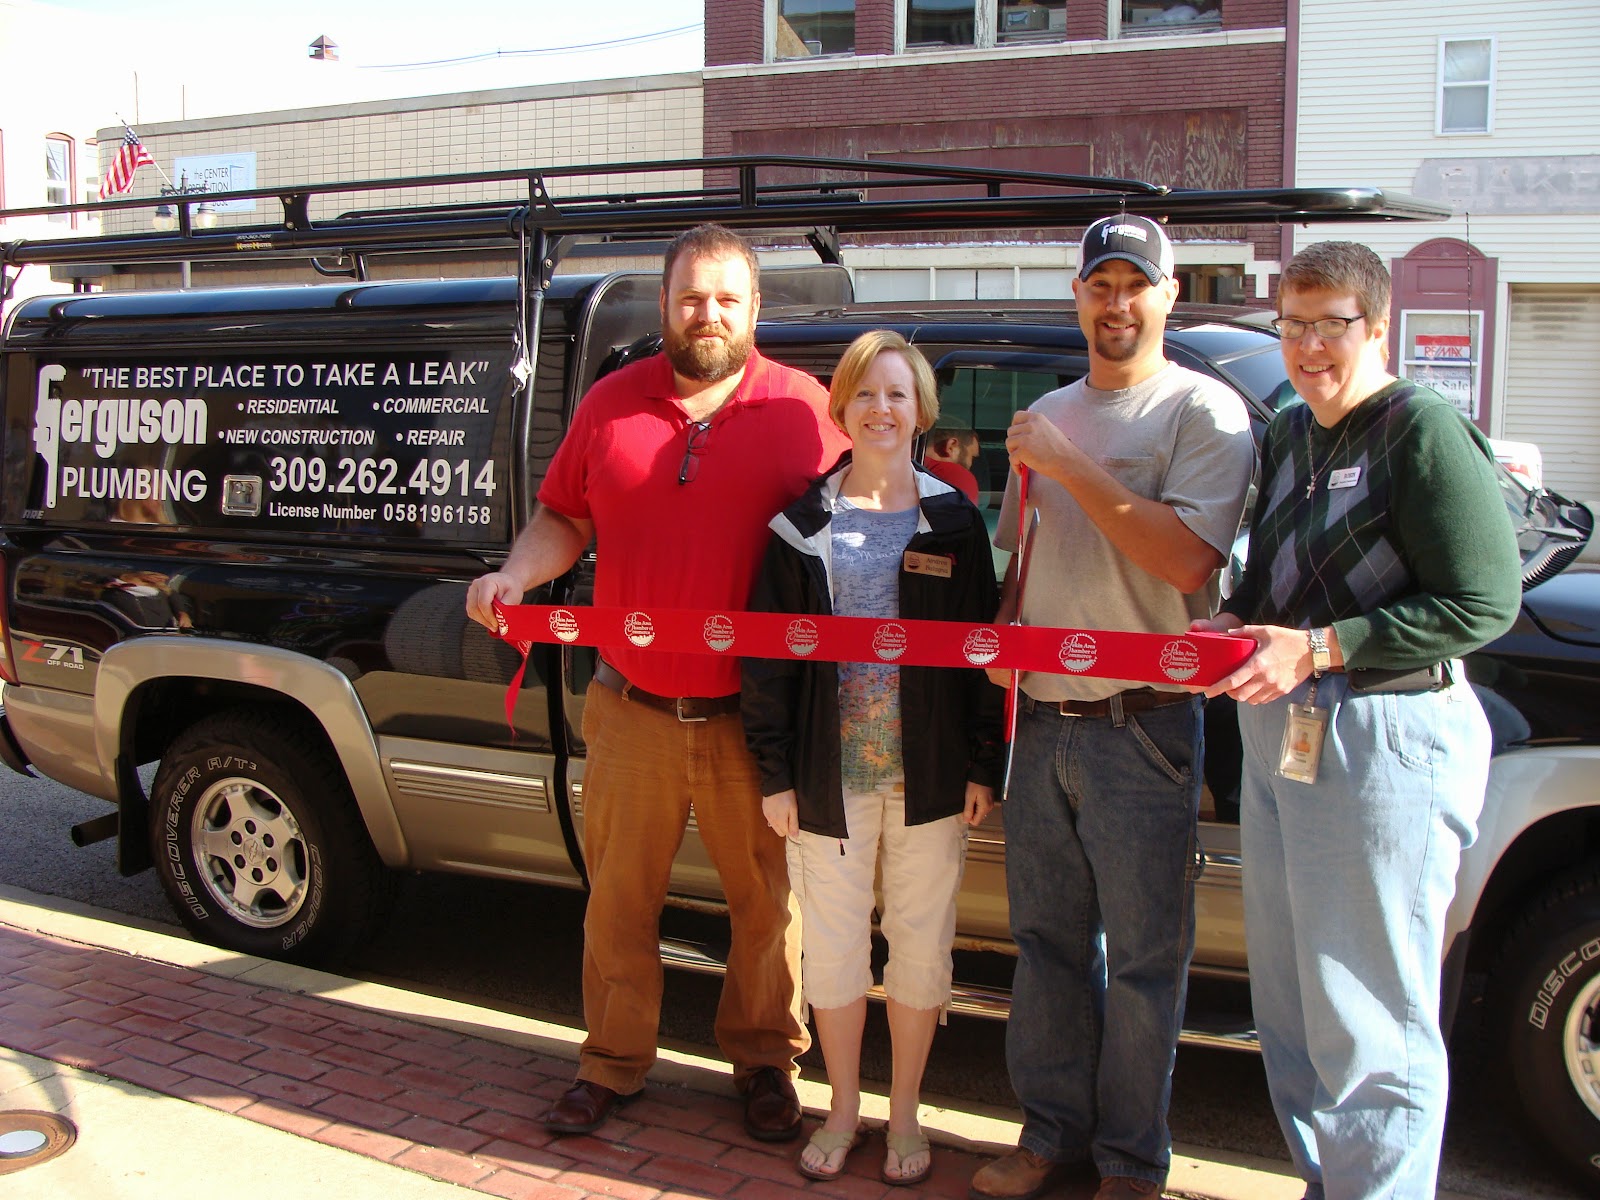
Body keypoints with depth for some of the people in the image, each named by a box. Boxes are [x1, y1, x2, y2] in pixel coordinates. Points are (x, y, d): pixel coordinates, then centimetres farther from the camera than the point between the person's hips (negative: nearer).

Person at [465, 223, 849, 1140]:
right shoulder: (611, 404, 6)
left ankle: (766, 1058, 32)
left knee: (768, 900, 11)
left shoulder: (806, 409, -1)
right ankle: (614, 1063, 32)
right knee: (619, 899, 13)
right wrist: (514, 576, -7)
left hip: (752, 716, -2)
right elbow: (565, 519, 12)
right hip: (633, 710, 2)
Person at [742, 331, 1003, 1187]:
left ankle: (904, 1116, 28)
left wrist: (983, 767, -2)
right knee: (832, 949, 11)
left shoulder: (954, 521, 2)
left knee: (921, 948, 10)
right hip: (830, 777, 0)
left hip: (930, 777, 0)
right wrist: (776, 774, -3)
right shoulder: (803, 524, 2)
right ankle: (843, 1110, 31)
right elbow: (767, 657, 1)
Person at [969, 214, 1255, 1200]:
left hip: (1143, 726, -6)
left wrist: (1070, 468, -18)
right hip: (1041, 718, 6)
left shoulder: (1205, 411, -5)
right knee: (1048, 941, 15)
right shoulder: (1046, 416, 15)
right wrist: (1001, 636, 8)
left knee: (1144, 960, 4)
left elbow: (1189, 560, -19)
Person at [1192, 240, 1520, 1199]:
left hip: (1384, 742, -9)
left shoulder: (1423, 429, -12)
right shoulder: (1288, 435, 13)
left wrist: (1319, 649, -20)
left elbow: (1484, 604, -17)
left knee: (1369, 1027, -1)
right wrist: (1239, 621, 2)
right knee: (1290, 1005, 18)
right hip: (1279, 735, 9)